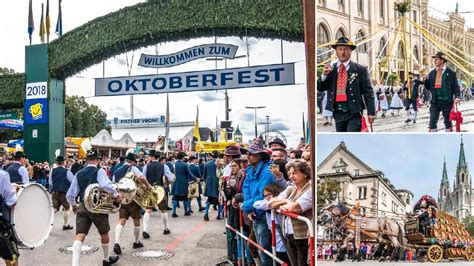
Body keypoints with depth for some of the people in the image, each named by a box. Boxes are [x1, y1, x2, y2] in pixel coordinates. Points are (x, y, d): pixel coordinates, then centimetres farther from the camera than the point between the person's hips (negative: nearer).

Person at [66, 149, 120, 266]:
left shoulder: (79, 174, 10)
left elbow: (70, 194, 10)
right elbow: (106, 185, -26)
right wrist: (116, 194, -13)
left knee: (80, 235, -4)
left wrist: (73, 205, 27)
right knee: (104, 233, 17)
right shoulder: (99, 171, -5)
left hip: (82, 207, 3)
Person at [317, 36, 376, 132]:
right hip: (338, 113, 4)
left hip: (354, 113, -4)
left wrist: (371, 112, -9)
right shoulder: (330, 69, 8)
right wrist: (324, 75, -12)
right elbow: (320, 88, 8)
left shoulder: (360, 70, -1)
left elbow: (368, 92, -3)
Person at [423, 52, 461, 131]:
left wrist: (457, 96, -19)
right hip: (435, 102, 3)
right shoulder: (432, 73, 9)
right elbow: (428, 87, 10)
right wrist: (425, 79, -7)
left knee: (447, 122, 9)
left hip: (447, 102, -3)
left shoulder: (451, 73, -2)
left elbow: (456, 86, -3)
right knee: (432, 122, -3)